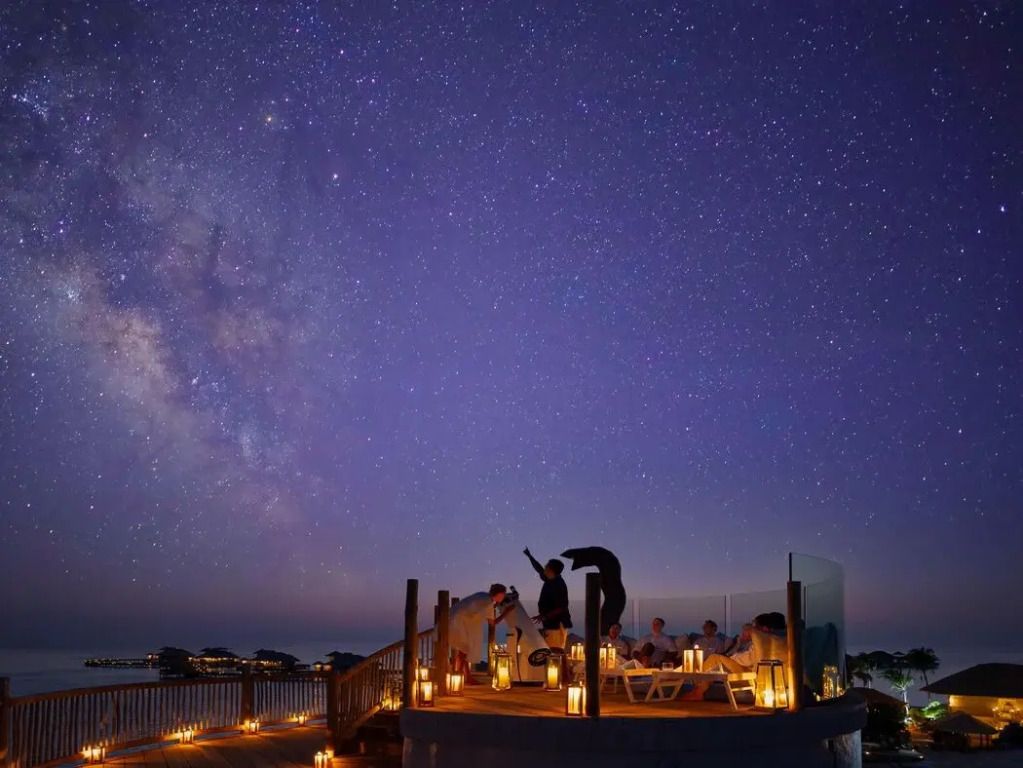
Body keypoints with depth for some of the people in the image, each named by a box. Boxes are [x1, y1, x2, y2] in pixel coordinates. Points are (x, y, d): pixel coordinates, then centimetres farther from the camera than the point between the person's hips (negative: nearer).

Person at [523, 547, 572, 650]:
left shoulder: (558, 585, -16)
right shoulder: (550, 581, 11)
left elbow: (562, 607, -21)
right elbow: (539, 570, 30)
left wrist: (545, 616, -26)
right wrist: (529, 556, 39)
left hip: (557, 624, -10)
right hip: (550, 624, 10)